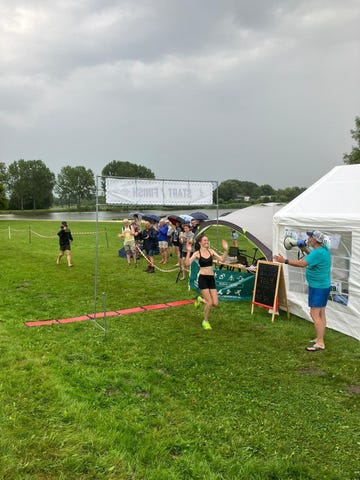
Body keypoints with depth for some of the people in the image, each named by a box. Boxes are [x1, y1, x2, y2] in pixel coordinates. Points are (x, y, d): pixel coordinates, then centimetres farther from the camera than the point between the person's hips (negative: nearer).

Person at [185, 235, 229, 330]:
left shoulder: (211, 251, 7)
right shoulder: (197, 253, -5)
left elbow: (222, 259, 2)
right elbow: (187, 264, -18)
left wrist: (225, 250, -7)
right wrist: (188, 252, -26)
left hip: (211, 278, 5)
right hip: (203, 278, -5)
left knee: (215, 303, 1)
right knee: (210, 302, -7)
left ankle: (201, 299, 31)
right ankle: (205, 322, 18)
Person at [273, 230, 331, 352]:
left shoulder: (318, 253, -24)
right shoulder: (324, 248, 5)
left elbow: (302, 264, -32)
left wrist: (285, 261, -28)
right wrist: (305, 249, 10)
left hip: (318, 287, -10)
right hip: (323, 285, 10)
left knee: (314, 314, -8)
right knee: (321, 313, 15)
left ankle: (320, 343, -5)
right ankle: (319, 339, 25)